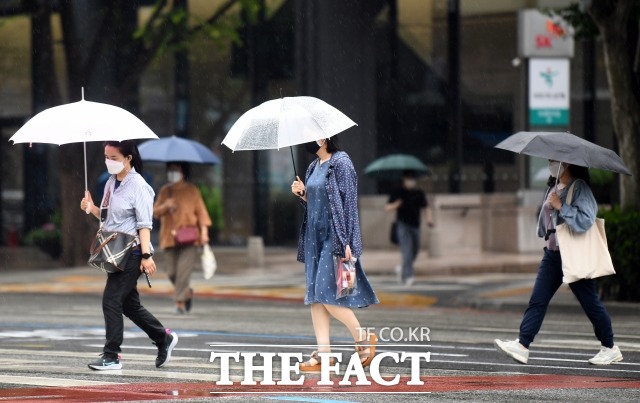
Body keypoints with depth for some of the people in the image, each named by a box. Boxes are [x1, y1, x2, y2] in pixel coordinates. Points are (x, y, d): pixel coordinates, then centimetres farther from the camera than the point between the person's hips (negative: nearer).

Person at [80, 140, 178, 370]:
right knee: (129, 304, 14)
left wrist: (146, 255, -21)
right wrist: (92, 209, 1)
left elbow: (144, 224, -15)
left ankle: (111, 357, -8)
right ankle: (164, 339, 30)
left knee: (111, 300, -12)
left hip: (132, 253, -9)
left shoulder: (138, 186, -12)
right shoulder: (111, 183, 12)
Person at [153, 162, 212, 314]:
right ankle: (187, 292, 26)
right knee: (172, 272, 1)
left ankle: (180, 302, -14)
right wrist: (165, 206, -14)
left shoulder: (192, 190, 5)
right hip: (169, 237, 3)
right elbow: (155, 212, 8)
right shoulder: (164, 191, 13)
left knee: (184, 270, -15)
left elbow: (201, 211, 2)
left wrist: (204, 232, -9)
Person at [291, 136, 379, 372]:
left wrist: (345, 241, -18)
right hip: (315, 236, 9)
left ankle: (363, 338, 4)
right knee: (315, 296, 3)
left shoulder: (340, 163, -10)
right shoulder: (314, 166, 15)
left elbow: (348, 201, -13)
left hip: (334, 236, -9)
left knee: (327, 293, -12)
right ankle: (323, 352, 2)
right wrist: (302, 194, 0)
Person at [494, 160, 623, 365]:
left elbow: (586, 220, -23)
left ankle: (610, 348, 15)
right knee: (537, 300, -3)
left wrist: (561, 207, -23)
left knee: (590, 303, 2)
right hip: (552, 253, 8)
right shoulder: (553, 188, 13)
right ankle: (522, 345, -9)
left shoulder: (580, 188, -11)